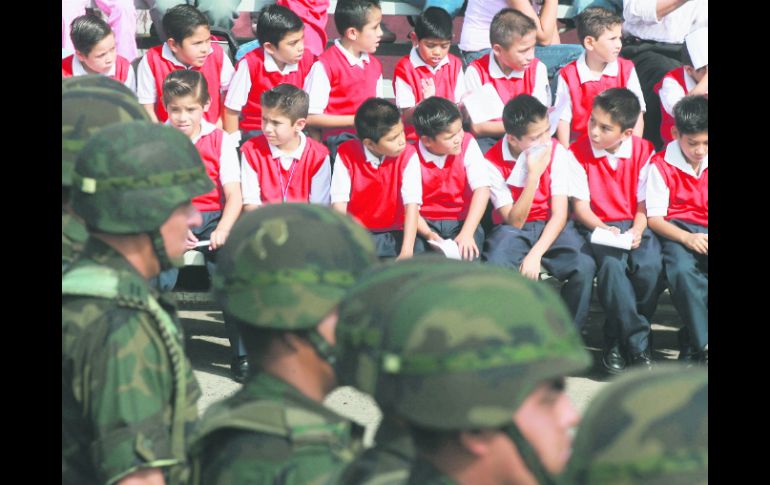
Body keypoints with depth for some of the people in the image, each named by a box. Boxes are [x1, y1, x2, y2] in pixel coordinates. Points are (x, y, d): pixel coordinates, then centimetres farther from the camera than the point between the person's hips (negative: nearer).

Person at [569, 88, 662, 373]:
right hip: (596, 225, -1)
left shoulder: (643, 152, -1)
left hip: (634, 224, 1)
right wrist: (604, 230, -21)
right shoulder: (579, 152, -5)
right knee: (612, 264, -34)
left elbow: (644, 203, 0)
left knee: (650, 266, -30)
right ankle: (638, 343, -25)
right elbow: (580, 205, -4)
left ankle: (617, 339, -13)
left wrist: (636, 232, -19)